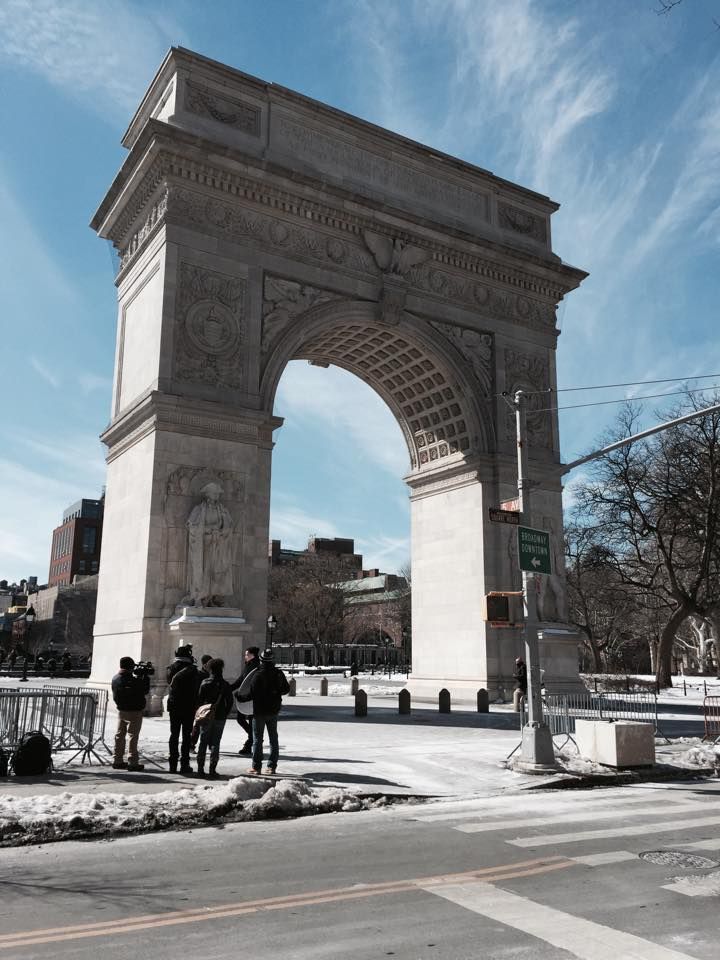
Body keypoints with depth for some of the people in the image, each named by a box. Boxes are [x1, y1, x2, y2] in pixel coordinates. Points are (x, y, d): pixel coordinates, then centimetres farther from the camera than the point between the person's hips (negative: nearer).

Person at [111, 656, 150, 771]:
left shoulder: (115, 678, 0)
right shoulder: (132, 680, -23)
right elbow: (145, 690, -15)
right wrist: (145, 676, -4)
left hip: (121, 710, 7)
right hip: (134, 711, -7)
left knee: (120, 735, 14)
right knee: (133, 736, 0)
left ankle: (117, 760, 20)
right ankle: (132, 762, 3)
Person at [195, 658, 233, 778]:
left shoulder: (204, 683, -4)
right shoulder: (225, 685, -3)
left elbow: (199, 700, -2)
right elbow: (230, 702, -1)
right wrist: (225, 714, 9)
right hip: (220, 718, 0)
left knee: (203, 743, 9)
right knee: (215, 743, 5)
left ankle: (200, 768, 8)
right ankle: (212, 769, 1)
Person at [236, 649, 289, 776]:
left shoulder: (258, 675, -18)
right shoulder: (279, 674, -2)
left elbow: (252, 694, -19)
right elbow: (286, 689, 9)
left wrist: (239, 697, -3)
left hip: (259, 711, -5)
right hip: (274, 710, 5)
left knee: (257, 739, 5)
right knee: (273, 738, 13)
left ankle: (256, 766, 7)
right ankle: (272, 766, 15)